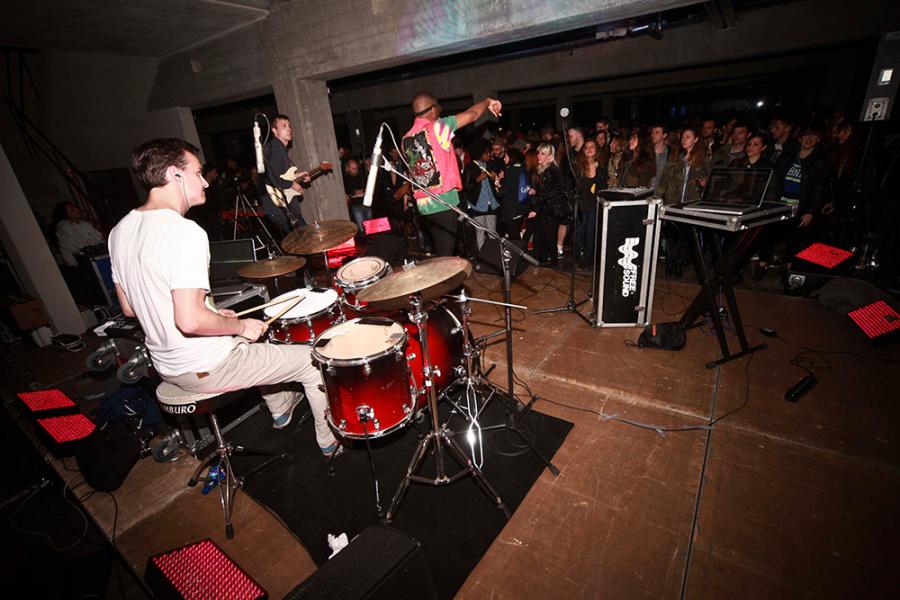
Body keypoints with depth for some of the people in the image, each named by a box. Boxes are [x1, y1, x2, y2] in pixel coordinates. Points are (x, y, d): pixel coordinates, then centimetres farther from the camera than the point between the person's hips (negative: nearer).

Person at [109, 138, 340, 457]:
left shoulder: (120, 231, 3)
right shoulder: (184, 231, -25)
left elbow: (129, 308, 11)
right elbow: (190, 320, -33)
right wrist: (241, 326, -15)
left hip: (165, 364, 9)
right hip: (204, 370, -9)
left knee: (255, 343, 33)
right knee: (314, 359, 3)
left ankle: (281, 407, 50)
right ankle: (331, 441, 22)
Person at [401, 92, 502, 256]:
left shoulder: (406, 140, 11)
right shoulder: (436, 127, -7)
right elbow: (473, 114, 1)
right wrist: (488, 102, 18)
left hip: (424, 205, 7)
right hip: (444, 203, -7)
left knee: (439, 253, 15)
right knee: (446, 256, -3)